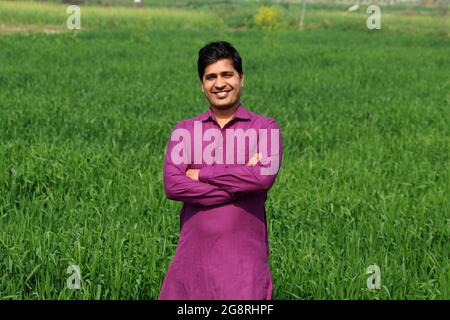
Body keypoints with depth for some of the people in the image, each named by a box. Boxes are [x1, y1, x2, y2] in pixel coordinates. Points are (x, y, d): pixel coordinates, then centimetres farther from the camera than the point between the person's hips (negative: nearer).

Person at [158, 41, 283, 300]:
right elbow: (172, 185, -6)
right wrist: (239, 185, -11)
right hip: (193, 255, 2)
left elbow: (264, 176, -14)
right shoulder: (184, 130, 9)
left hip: (245, 259, -2)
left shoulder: (265, 127, 4)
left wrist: (201, 174, -7)